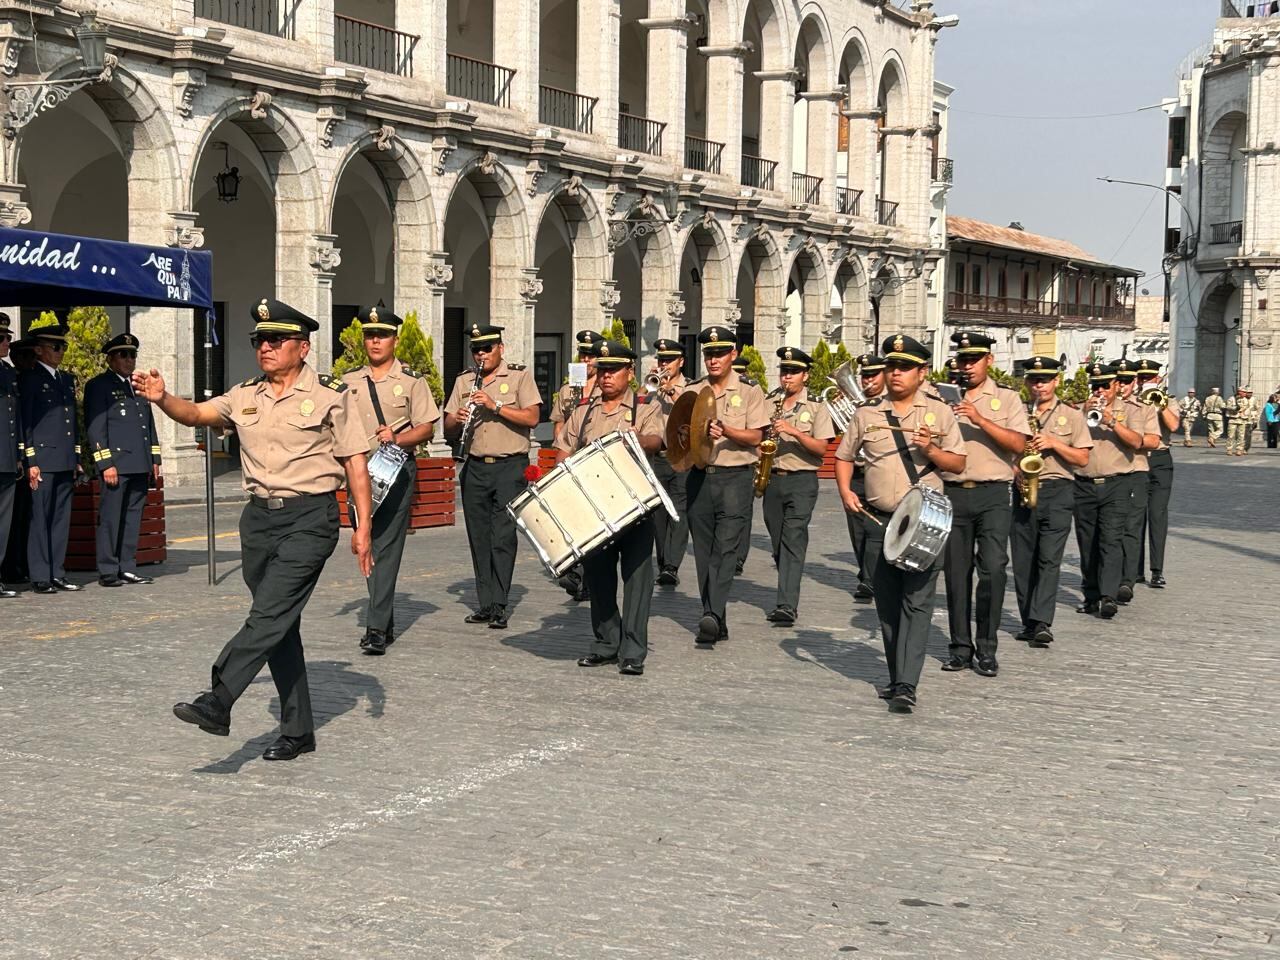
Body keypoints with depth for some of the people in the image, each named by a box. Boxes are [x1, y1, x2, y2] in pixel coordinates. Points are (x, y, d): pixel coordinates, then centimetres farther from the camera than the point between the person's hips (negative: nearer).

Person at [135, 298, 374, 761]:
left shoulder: (330, 395, -2)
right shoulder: (245, 396, 12)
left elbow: (355, 463, -2)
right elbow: (196, 414, 0)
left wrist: (363, 527, -6)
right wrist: (162, 398, -22)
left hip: (310, 517, -6)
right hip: (259, 516, 6)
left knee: (270, 612, -19)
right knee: (279, 623, 9)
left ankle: (217, 702, -24)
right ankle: (297, 730, 17)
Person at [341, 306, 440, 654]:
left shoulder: (412, 381, 1)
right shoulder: (349, 382, 13)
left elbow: (427, 428, -1)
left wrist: (397, 438, -18)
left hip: (396, 470, -5)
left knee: (386, 547, -13)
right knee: (366, 548, 9)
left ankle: (376, 629, -15)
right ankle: (386, 622, 21)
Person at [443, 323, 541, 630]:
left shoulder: (519, 376, 2)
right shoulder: (463, 381, 14)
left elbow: (532, 418, -9)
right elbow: (448, 428, 12)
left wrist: (495, 405, -17)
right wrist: (458, 420, -11)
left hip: (510, 466, -4)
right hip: (475, 467, 5)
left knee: (503, 536, -8)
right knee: (479, 538, 5)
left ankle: (500, 607, -7)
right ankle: (485, 604, 11)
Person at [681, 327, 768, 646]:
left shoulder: (749, 391, 2)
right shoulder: (691, 391, 11)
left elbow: (755, 437, -4)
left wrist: (726, 431, -21)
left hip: (735, 477, -4)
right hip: (699, 475, 4)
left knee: (725, 547, -14)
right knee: (704, 551, 5)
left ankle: (713, 615, -22)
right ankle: (716, 623, 12)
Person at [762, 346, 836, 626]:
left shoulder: (816, 408, 1)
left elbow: (821, 449, -7)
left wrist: (794, 432, -18)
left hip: (801, 480, -5)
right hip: (772, 478, 5)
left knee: (794, 541, -13)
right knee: (778, 542, 10)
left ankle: (787, 605, -20)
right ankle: (788, 593, 25)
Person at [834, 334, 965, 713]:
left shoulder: (939, 412, 3)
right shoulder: (867, 413, 8)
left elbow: (959, 464, 4)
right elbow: (844, 456, 17)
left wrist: (931, 449, -15)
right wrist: (845, 491, 0)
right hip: (879, 521, 3)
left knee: (917, 602, -10)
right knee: (887, 605, 9)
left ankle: (906, 687, -15)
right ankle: (896, 677, 23)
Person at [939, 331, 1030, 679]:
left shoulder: (1007, 399, 7)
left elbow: (1018, 444, -6)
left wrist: (980, 420, -15)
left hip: (992, 494, -2)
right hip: (952, 493, 2)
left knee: (993, 568, -11)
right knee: (956, 572, 5)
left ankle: (986, 648, -2)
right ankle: (961, 647, 14)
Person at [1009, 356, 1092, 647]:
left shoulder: (1072, 416, 7)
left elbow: (1082, 458, 3)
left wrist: (1054, 443, -11)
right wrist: (1016, 473, -8)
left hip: (1057, 491, -3)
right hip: (1023, 491, 3)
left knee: (1049, 558, -13)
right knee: (1022, 560, 3)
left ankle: (1042, 623, -19)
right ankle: (1029, 622, 12)